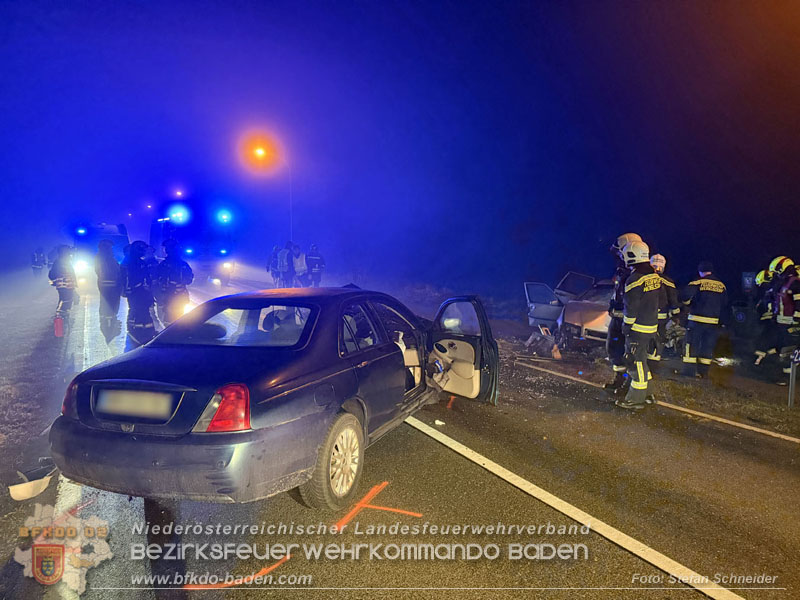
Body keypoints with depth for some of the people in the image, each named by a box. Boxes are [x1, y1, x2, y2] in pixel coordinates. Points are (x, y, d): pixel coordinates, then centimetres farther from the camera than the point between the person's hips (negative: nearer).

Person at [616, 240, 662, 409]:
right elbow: (661, 301, 15)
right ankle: (644, 393, 28)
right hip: (652, 326, 9)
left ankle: (636, 399, 6)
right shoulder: (655, 276, 6)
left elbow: (630, 308, -18)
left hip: (638, 328, -9)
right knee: (640, 359, 19)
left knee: (636, 361, -1)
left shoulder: (635, 280, -20)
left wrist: (626, 326, -8)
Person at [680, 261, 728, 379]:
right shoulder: (721, 285, 9)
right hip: (714, 322, 4)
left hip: (698, 320, -4)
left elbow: (686, 297, -17)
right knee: (708, 347, 11)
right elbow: (724, 304, 15)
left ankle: (688, 372, 1)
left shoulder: (697, 283, -7)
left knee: (692, 346, 2)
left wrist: (690, 305, 4)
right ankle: (703, 373, 14)